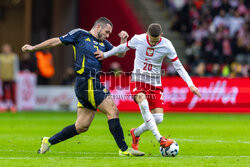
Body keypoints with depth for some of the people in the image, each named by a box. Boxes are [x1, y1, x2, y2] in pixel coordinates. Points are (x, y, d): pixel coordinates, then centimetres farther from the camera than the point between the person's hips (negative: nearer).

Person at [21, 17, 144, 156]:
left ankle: (49, 141, 18)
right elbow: (56, 41, 8)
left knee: (82, 126, 7)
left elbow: (119, 53, 16)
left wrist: (123, 41, -2)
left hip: (94, 84, 8)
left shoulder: (103, 43, 22)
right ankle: (124, 149, -10)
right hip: (86, 81, -8)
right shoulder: (80, 34, 3)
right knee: (113, 111, -12)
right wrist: (33, 48, 13)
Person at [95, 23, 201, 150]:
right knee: (144, 105, -33)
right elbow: (123, 48, 12)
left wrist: (190, 85, -10)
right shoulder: (138, 40, -9)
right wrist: (105, 55, 14)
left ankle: (136, 133, 20)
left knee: (158, 118, -9)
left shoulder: (166, 46, -9)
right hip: (138, 80, -2)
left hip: (155, 83, 2)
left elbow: (179, 67, -3)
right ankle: (160, 139, -39)